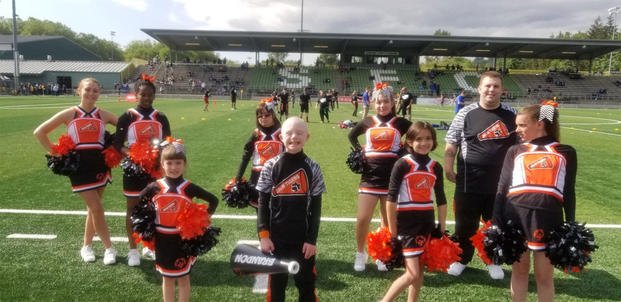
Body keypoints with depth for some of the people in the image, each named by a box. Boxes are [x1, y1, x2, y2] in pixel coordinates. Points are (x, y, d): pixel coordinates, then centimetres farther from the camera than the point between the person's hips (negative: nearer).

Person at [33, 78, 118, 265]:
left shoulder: (103, 115, 4)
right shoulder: (69, 114, 1)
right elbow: (40, 132, 5)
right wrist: (55, 154, 0)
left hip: (99, 164, 2)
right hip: (79, 166, -2)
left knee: (93, 208, 10)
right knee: (97, 208, -5)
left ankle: (86, 246, 27)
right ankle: (109, 248, 8)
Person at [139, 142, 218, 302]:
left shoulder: (189, 188, -10)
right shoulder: (155, 187, -7)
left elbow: (213, 200, -2)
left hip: (183, 238, -1)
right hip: (162, 239, 1)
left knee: (183, 277, 11)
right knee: (167, 278, 16)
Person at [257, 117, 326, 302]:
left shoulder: (312, 168, -5)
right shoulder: (271, 166, -5)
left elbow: (316, 207, -1)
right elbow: (263, 203, -1)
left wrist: (312, 239, -4)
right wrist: (263, 235, -6)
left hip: (303, 238, 0)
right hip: (276, 237, 0)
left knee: (306, 281, 12)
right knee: (276, 281, 14)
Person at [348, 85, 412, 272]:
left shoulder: (400, 123, 2)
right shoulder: (368, 122, 7)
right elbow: (352, 136, 23)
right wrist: (359, 151, 8)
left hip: (392, 176, -1)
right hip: (370, 175, 1)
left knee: (388, 219, 10)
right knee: (362, 218, -2)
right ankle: (360, 254, 19)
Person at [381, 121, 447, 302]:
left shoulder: (436, 167, 5)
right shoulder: (402, 164, -10)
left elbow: (441, 200, 12)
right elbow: (391, 198, -10)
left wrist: (442, 228, 11)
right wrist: (392, 230, -11)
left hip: (427, 223, 5)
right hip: (407, 223, -5)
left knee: (419, 270, 12)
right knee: (412, 274, -7)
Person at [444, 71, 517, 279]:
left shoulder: (511, 115, 2)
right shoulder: (466, 113, -3)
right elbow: (451, 144, 0)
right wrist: (448, 168, -6)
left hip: (501, 183, 2)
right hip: (469, 182, -1)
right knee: (465, 224, 10)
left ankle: (494, 261, 34)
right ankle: (461, 259, 29)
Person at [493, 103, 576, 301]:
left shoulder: (565, 152, 12)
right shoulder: (515, 151, 14)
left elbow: (569, 192, 12)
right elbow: (502, 188, 9)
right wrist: (496, 223, 3)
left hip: (547, 217, -1)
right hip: (516, 215, 1)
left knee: (544, 275, 7)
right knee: (519, 269, 11)